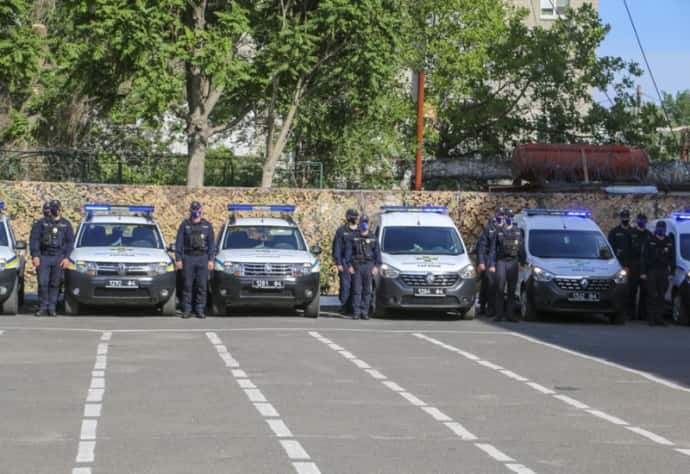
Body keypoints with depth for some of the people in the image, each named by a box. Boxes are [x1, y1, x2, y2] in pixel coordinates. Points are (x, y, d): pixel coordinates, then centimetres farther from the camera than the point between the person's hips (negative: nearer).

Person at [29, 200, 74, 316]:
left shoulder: (66, 224, 12)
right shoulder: (41, 223, 5)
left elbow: (70, 242, 11)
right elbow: (34, 240, 2)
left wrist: (67, 257, 0)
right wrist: (35, 255, -8)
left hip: (59, 258, 1)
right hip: (43, 257, -1)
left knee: (55, 284, 1)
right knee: (43, 283, -7)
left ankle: (51, 308, 7)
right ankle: (43, 307, 1)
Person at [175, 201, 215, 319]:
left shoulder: (207, 225, 11)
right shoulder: (185, 225, 8)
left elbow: (211, 243, 10)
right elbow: (179, 243, 6)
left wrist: (211, 260, 1)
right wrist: (178, 259, -2)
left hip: (202, 258, 1)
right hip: (188, 258, -1)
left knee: (202, 286, -2)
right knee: (187, 285, -3)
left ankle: (200, 309, 4)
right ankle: (187, 310, 1)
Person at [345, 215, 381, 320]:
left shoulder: (373, 238, 12)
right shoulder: (354, 238, 9)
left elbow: (377, 253, 9)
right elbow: (348, 252, 6)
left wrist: (376, 266, -2)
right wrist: (349, 265, -5)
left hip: (369, 266, 1)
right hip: (356, 266, -1)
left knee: (367, 291, 0)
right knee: (356, 290, -4)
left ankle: (365, 312, 3)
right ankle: (356, 312, -3)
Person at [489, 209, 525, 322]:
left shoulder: (518, 231, 11)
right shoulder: (498, 232, 5)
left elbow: (521, 248, 15)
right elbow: (493, 249, 4)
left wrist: (523, 262, 9)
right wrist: (491, 264, -3)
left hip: (513, 262, 2)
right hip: (501, 262, -2)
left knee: (512, 290, 3)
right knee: (500, 289, -6)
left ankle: (510, 314, 8)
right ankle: (499, 314, -2)